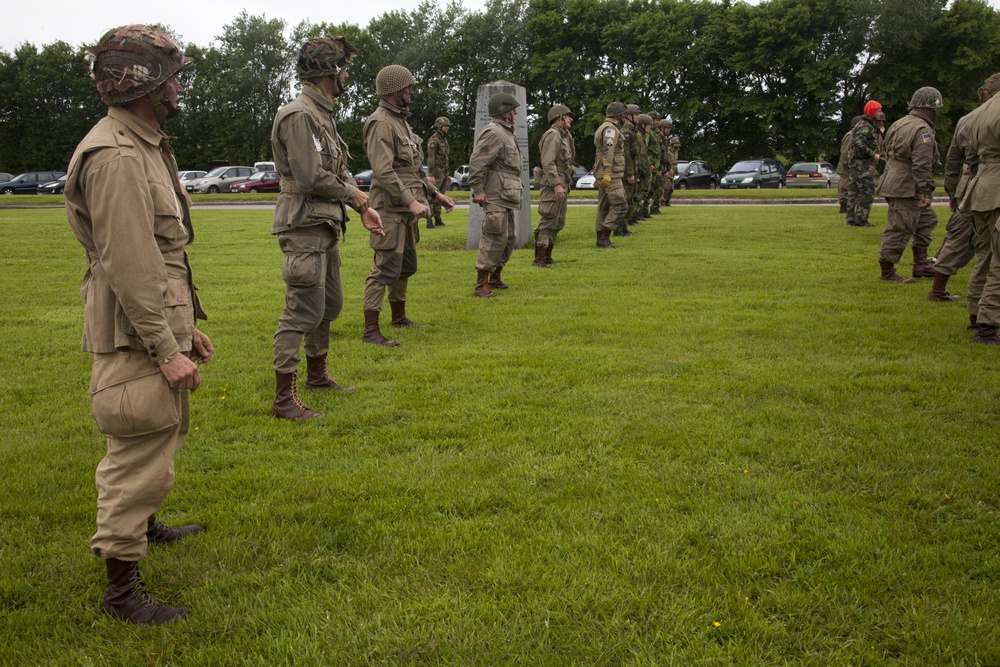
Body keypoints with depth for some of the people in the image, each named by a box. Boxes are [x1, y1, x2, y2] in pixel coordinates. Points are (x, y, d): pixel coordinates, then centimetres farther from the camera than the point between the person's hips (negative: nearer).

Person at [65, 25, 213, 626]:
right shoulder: (115, 157, -19)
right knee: (140, 456, -4)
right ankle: (122, 588, 8)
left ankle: (146, 524, 47)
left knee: (164, 437, 25)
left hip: (161, 324, 11)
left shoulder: (146, 148, 16)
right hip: (136, 337, -11)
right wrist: (166, 349, -23)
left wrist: (186, 325, 20)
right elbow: (128, 265, -24)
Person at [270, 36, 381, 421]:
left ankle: (318, 375, 36)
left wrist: (362, 208, 9)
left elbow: (339, 171, 20)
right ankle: (284, 400, -5)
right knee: (302, 311, -10)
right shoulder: (299, 115, -16)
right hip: (304, 227, -10)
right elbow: (312, 177, -23)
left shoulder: (322, 114, 16)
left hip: (326, 226, 10)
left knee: (329, 304, 19)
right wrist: (353, 194, -8)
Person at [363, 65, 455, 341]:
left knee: (407, 265, 17)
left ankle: (399, 317, 31)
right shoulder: (381, 124, -14)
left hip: (407, 209, 10)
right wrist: (411, 201, -28)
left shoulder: (400, 120, 18)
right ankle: (370, 330, -8)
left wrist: (435, 193, 17)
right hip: (391, 209, -10)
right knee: (387, 268, -11)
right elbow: (383, 172, -24)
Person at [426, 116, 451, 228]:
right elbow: (430, 158, -18)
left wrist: (447, 174, 19)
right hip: (436, 173, -9)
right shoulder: (433, 140, -12)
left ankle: (438, 220, 14)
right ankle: (429, 221, -11)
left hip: (443, 173, 9)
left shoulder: (444, 139, 16)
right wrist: (431, 175, -24)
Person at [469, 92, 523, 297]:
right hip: (496, 197, -11)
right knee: (495, 238, -12)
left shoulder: (506, 132, 19)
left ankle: (495, 279, 27)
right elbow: (476, 162, -21)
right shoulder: (493, 133, -14)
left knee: (508, 238, 16)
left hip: (506, 197, 11)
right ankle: (481, 285, -9)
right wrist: (478, 190, -21)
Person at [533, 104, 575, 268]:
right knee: (548, 222, -11)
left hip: (561, 185, 11)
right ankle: (538, 260, -11)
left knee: (558, 223, 14)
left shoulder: (563, 136, 20)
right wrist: (557, 185, -25)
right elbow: (548, 162, -21)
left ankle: (547, 257, 20)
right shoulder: (553, 134, -12)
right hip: (553, 185, -11)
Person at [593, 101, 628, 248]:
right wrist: (607, 173, -31)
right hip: (611, 175, -11)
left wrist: (599, 176, 26)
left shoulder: (604, 128, 20)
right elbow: (608, 151, -24)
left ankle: (601, 239, 13)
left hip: (605, 175, 11)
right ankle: (604, 237, -12)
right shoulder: (611, 128, -12)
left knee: (604, 206, 11)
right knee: (620, 206, -11)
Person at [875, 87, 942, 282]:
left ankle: (921, 263, 22)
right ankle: (887, 271, 2)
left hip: (894, 183, 11)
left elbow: (889, 154, 21)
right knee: (899, 229, -5)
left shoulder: (899, 124, 14)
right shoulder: (922, 130, -16)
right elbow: (922, 166, -23)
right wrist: (926, 192, -21)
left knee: (928, 218, 20)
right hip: (906, 188, -11)